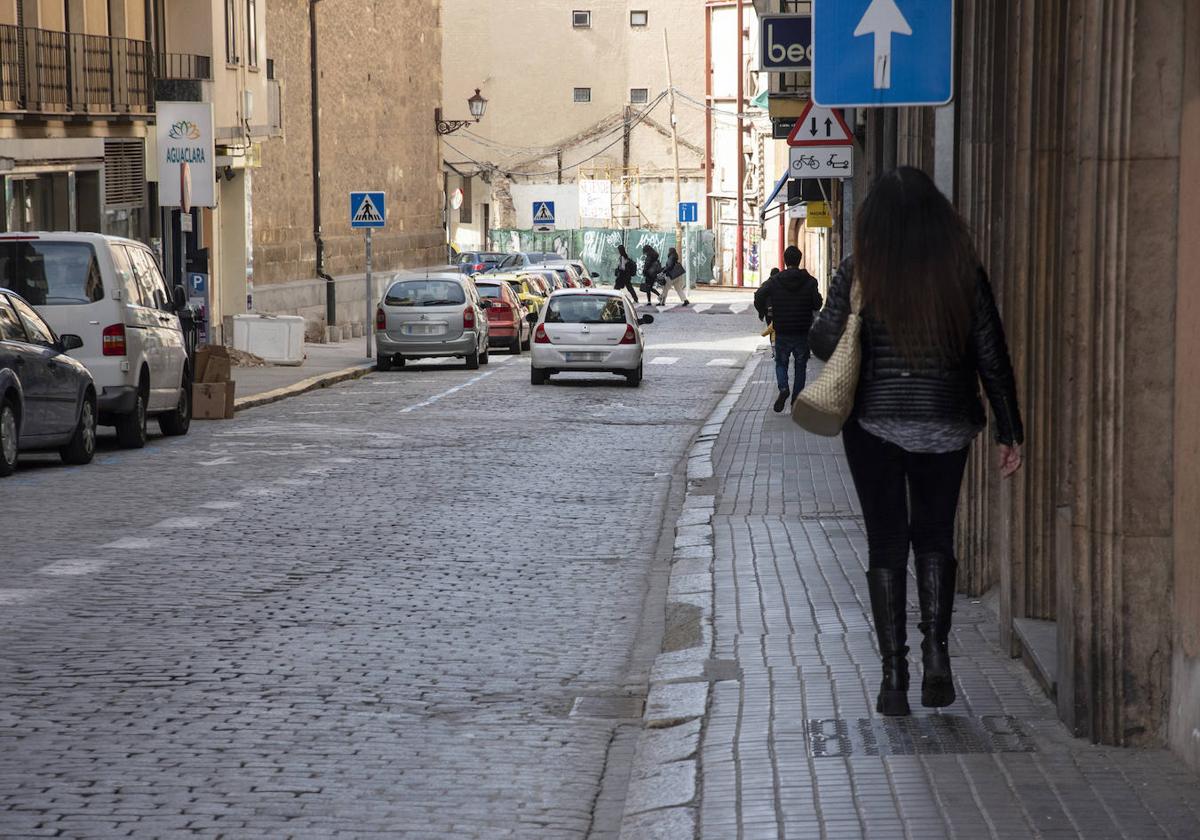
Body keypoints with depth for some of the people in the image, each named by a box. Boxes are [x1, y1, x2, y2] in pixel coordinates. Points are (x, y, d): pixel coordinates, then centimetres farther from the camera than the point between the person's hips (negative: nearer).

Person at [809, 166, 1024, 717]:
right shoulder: (964, 273, -4)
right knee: (935, 536, 18)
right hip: (945, 425, 1)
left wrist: (814, 322, 21)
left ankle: (894, 675, 3)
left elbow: (826, 344, -2)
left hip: (875, 424, -1)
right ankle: (936, 651, 4)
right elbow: (992, 356, -1)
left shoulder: (857, 275, -8)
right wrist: (1009, 432, 5)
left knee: (886, 544, 7)